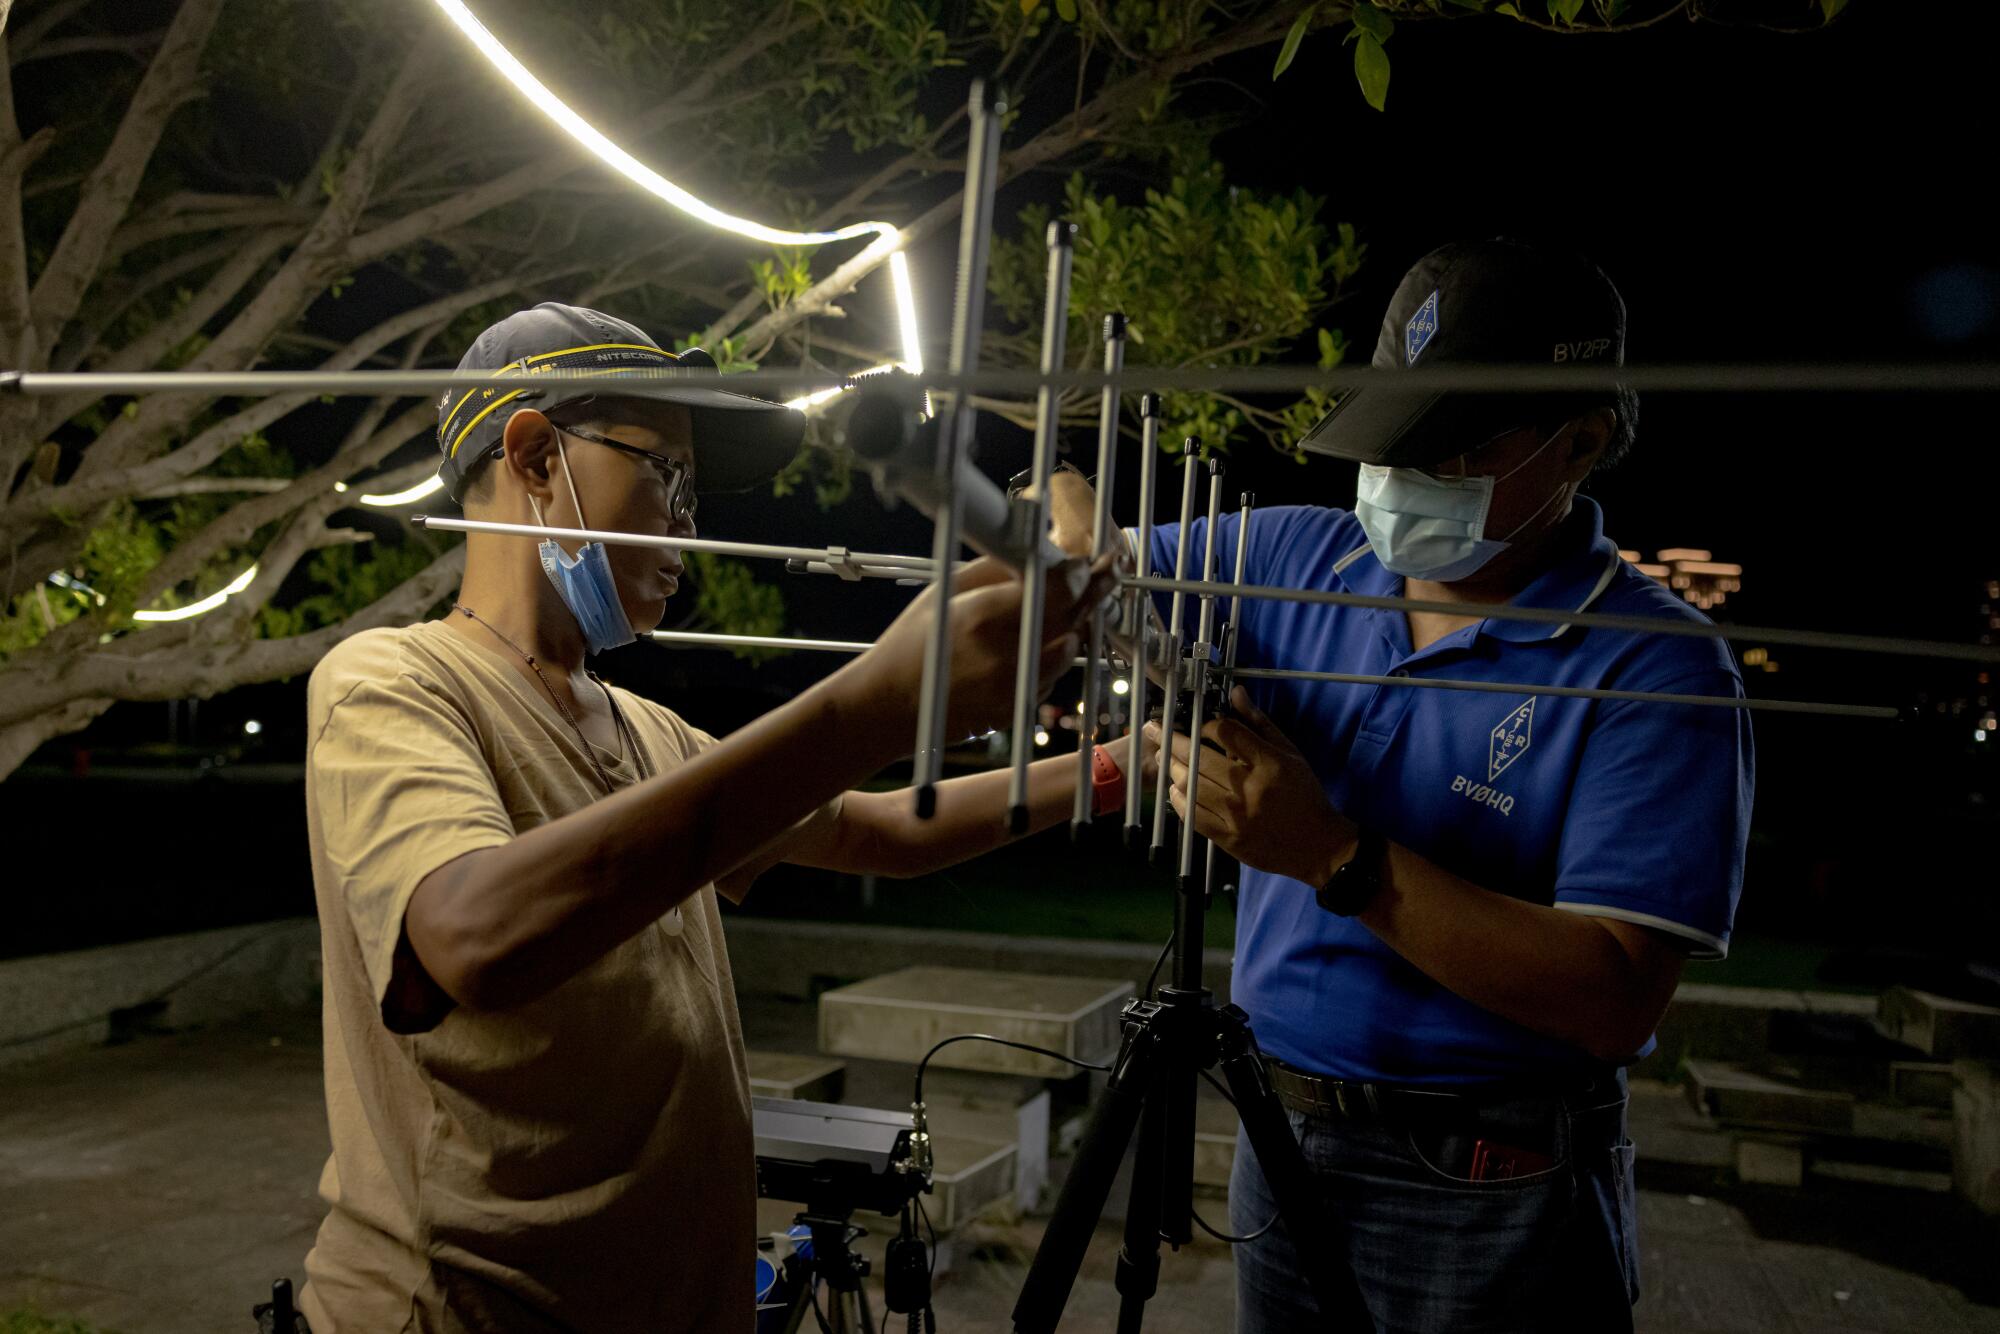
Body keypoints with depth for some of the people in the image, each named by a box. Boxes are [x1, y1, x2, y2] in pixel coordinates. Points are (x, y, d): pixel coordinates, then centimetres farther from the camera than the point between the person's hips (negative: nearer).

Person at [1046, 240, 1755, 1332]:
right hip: (1282, 1146, 5)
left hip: (1486, 1193, -4)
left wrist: (1341, 859, -29)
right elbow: (1080, 540, 10)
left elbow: (1616, 1000, -23)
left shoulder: (1653, 670, -16)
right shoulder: (1300, 559, 0)